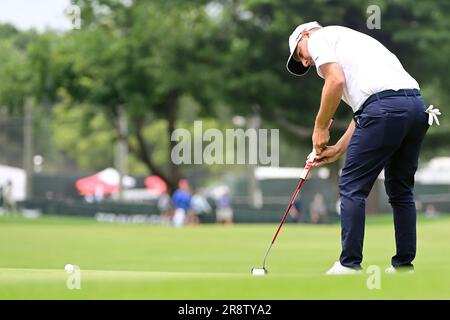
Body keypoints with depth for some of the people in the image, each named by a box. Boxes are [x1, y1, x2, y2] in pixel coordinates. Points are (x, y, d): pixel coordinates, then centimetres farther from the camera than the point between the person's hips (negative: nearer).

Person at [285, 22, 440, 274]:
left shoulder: (319, 38, 11)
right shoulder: (354, 39, 35)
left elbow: (336, 81, -7)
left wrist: (320, 127, 4)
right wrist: (338, 149, 27)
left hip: (385, 106, -8)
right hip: (416, 105, 8)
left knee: (352, 188, 1)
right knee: (401, 191, 16)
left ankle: (350, 265, 0)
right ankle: (404, 266, 16)